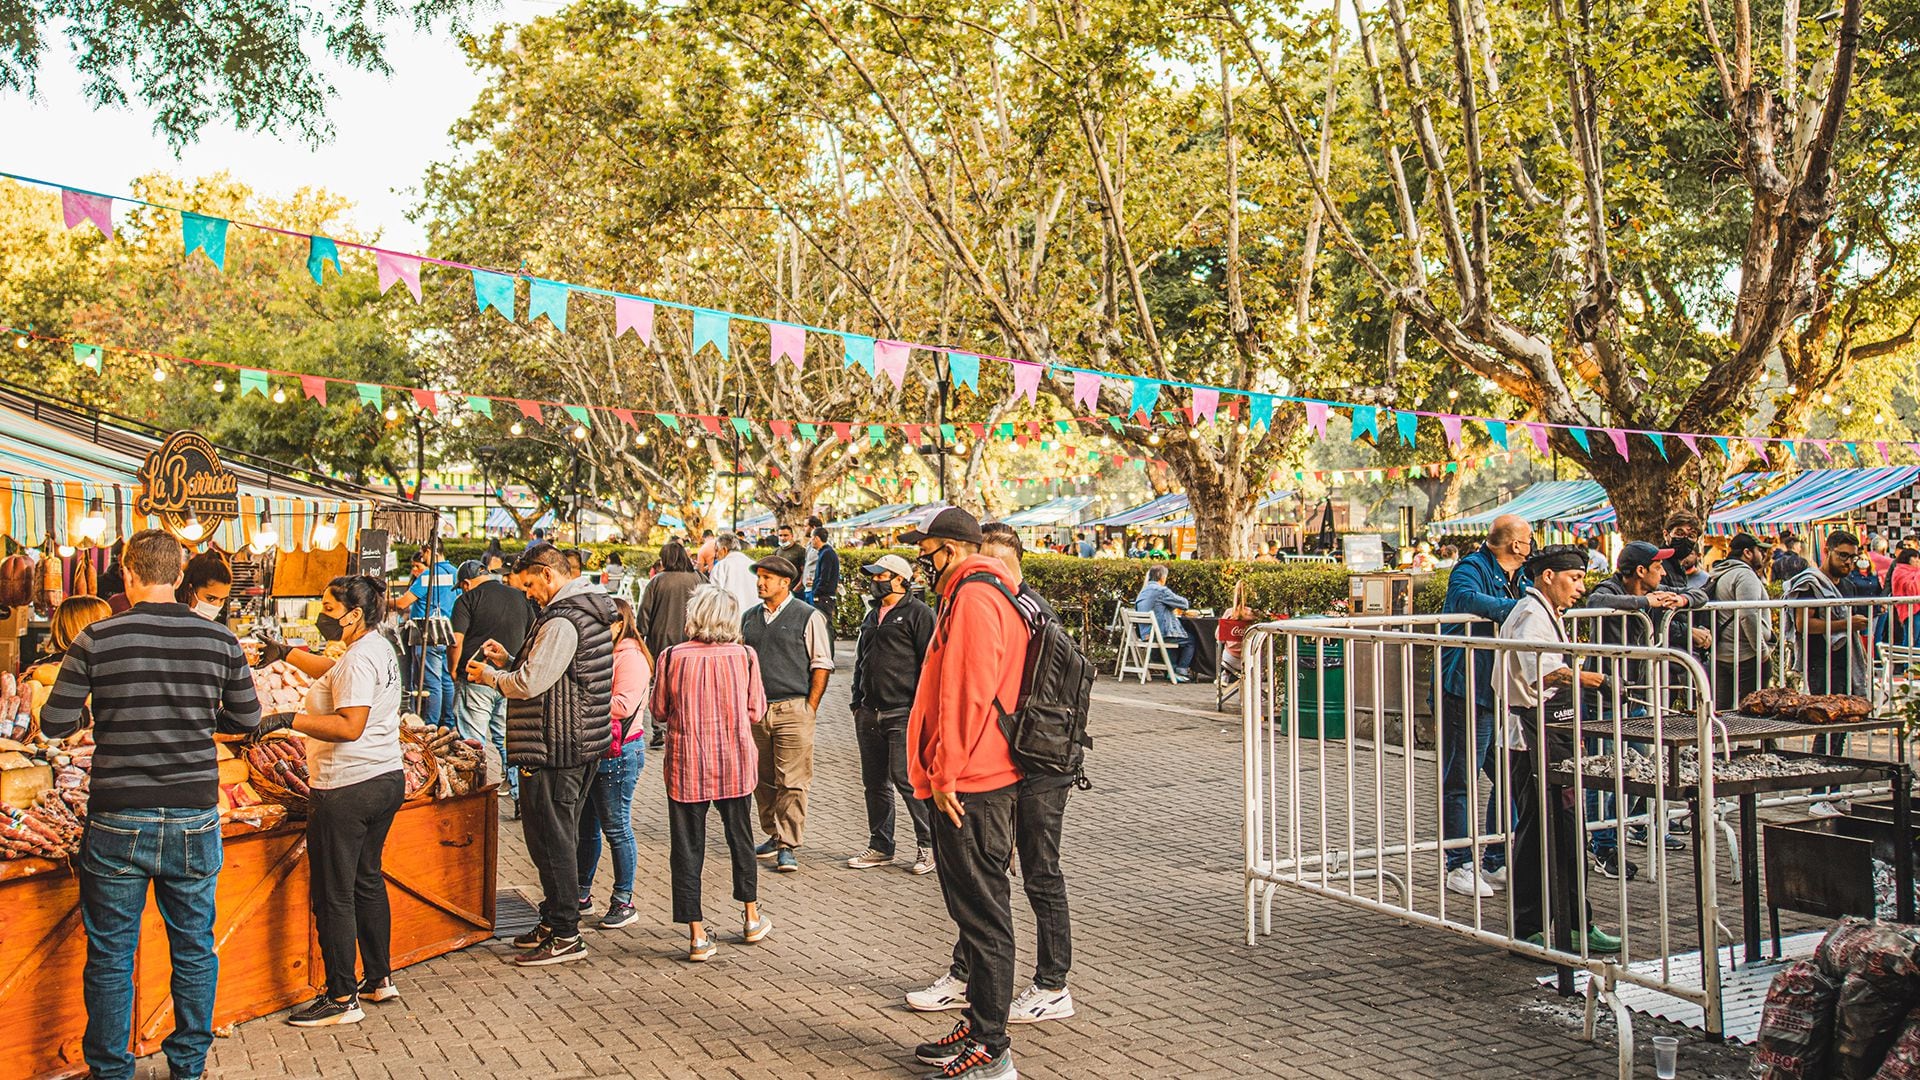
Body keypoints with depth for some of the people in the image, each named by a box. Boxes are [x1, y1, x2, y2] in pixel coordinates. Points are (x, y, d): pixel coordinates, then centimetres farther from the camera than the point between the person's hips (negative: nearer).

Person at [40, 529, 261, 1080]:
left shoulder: (97, 640, -9)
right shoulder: (221, 641, -4)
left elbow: (54, 724, -4)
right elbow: (248, 720, 7)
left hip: (118, 824, -2)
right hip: (194, 822, 2)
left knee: (110, 958, 13)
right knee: (194, 951, 15)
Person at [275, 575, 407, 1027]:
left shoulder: (359, 659, -18)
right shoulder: (381, 649, 12)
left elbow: (349, 727, -26)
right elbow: (333, 673, 30)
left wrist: (287, 720, -26)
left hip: (347, 789, -10)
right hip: (387, 780, 10)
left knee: (334, 894, -1)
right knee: (367, 881, 20)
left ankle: (342, 998, 7)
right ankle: (379, 979, 29)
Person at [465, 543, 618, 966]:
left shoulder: (562, 621, -20)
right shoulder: (589, 610, 13)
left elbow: (530, 684, -21)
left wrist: (489, 675, -3)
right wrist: (508, 659, 14)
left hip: (554, 749, -10)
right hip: (583, 743, 10)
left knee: (549, 838, -2)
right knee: (562, 836, 18)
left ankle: (564, 935, 4)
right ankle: (556, 920, 29)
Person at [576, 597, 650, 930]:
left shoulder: (630, 658, -12)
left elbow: (624, 705, -24)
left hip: (617, 753, -9)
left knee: (616, 828, 0)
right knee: (586, 826, 16)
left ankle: (624, 903, 10)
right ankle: (582, 894, 28)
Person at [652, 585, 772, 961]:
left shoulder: (672, 657, -9)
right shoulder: (744, 656, -7)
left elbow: (660, 711, 1)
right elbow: (756, 711, 0)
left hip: (687, 765, -2)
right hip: (735, 763, 2)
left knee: (687, 846, 7)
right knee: (740, 836, 19)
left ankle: (697, 935, 7)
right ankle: (752, 919, 32)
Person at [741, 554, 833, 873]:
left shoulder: (807, 617, -2)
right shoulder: (749, 617, 13)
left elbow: (821, 665, -3)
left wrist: (810, 708, -8)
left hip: (792, 710, -5)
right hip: (755, 711, 5)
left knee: (791, 781, -5)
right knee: (762, 780, 11)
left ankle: (787, 846, 0)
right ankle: (774, 836, 25)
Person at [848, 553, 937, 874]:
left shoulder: (918, 613, -4)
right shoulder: (872, 616, 20)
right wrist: (857, 703, 19)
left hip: (903, 715, -8)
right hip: (869, 714, 8)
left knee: (906, 779, -9)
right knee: (874, 783, 11)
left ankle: (928, 844, 3)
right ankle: (880, 846, 20)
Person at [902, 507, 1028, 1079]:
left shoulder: (973, 599, -15)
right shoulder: (987, 594, 19)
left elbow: (967, 694, -23)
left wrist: (945, 772, -18)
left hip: (969, 789, -11)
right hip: (981, 781, 11)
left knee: (982, 914, -4)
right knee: (976, 909, 18)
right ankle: (979, 1025, 29)